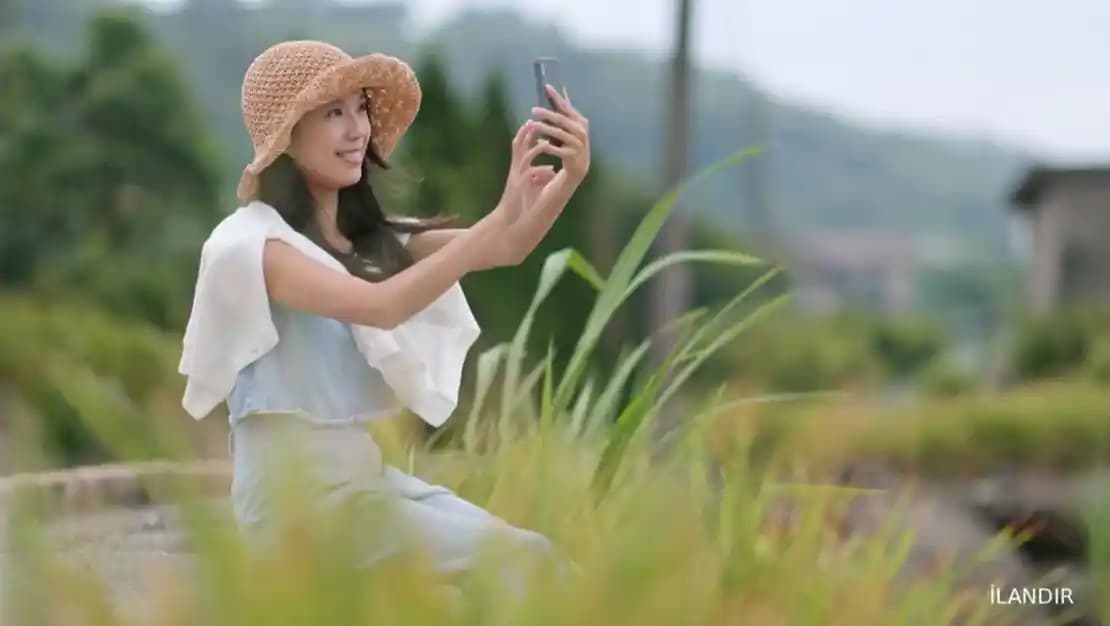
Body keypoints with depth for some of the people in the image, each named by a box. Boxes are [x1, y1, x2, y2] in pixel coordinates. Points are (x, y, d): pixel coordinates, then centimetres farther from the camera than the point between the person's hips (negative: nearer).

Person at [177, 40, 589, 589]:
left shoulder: (369, 236, 11)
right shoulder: (248, 242, -12)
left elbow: (505, 250, -3)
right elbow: (381, 306, -27)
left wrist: (569, 179, -22)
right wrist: (501, 214, -32)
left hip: (366, 471, 7)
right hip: (297, 490, -7)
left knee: (540, 556, -1)